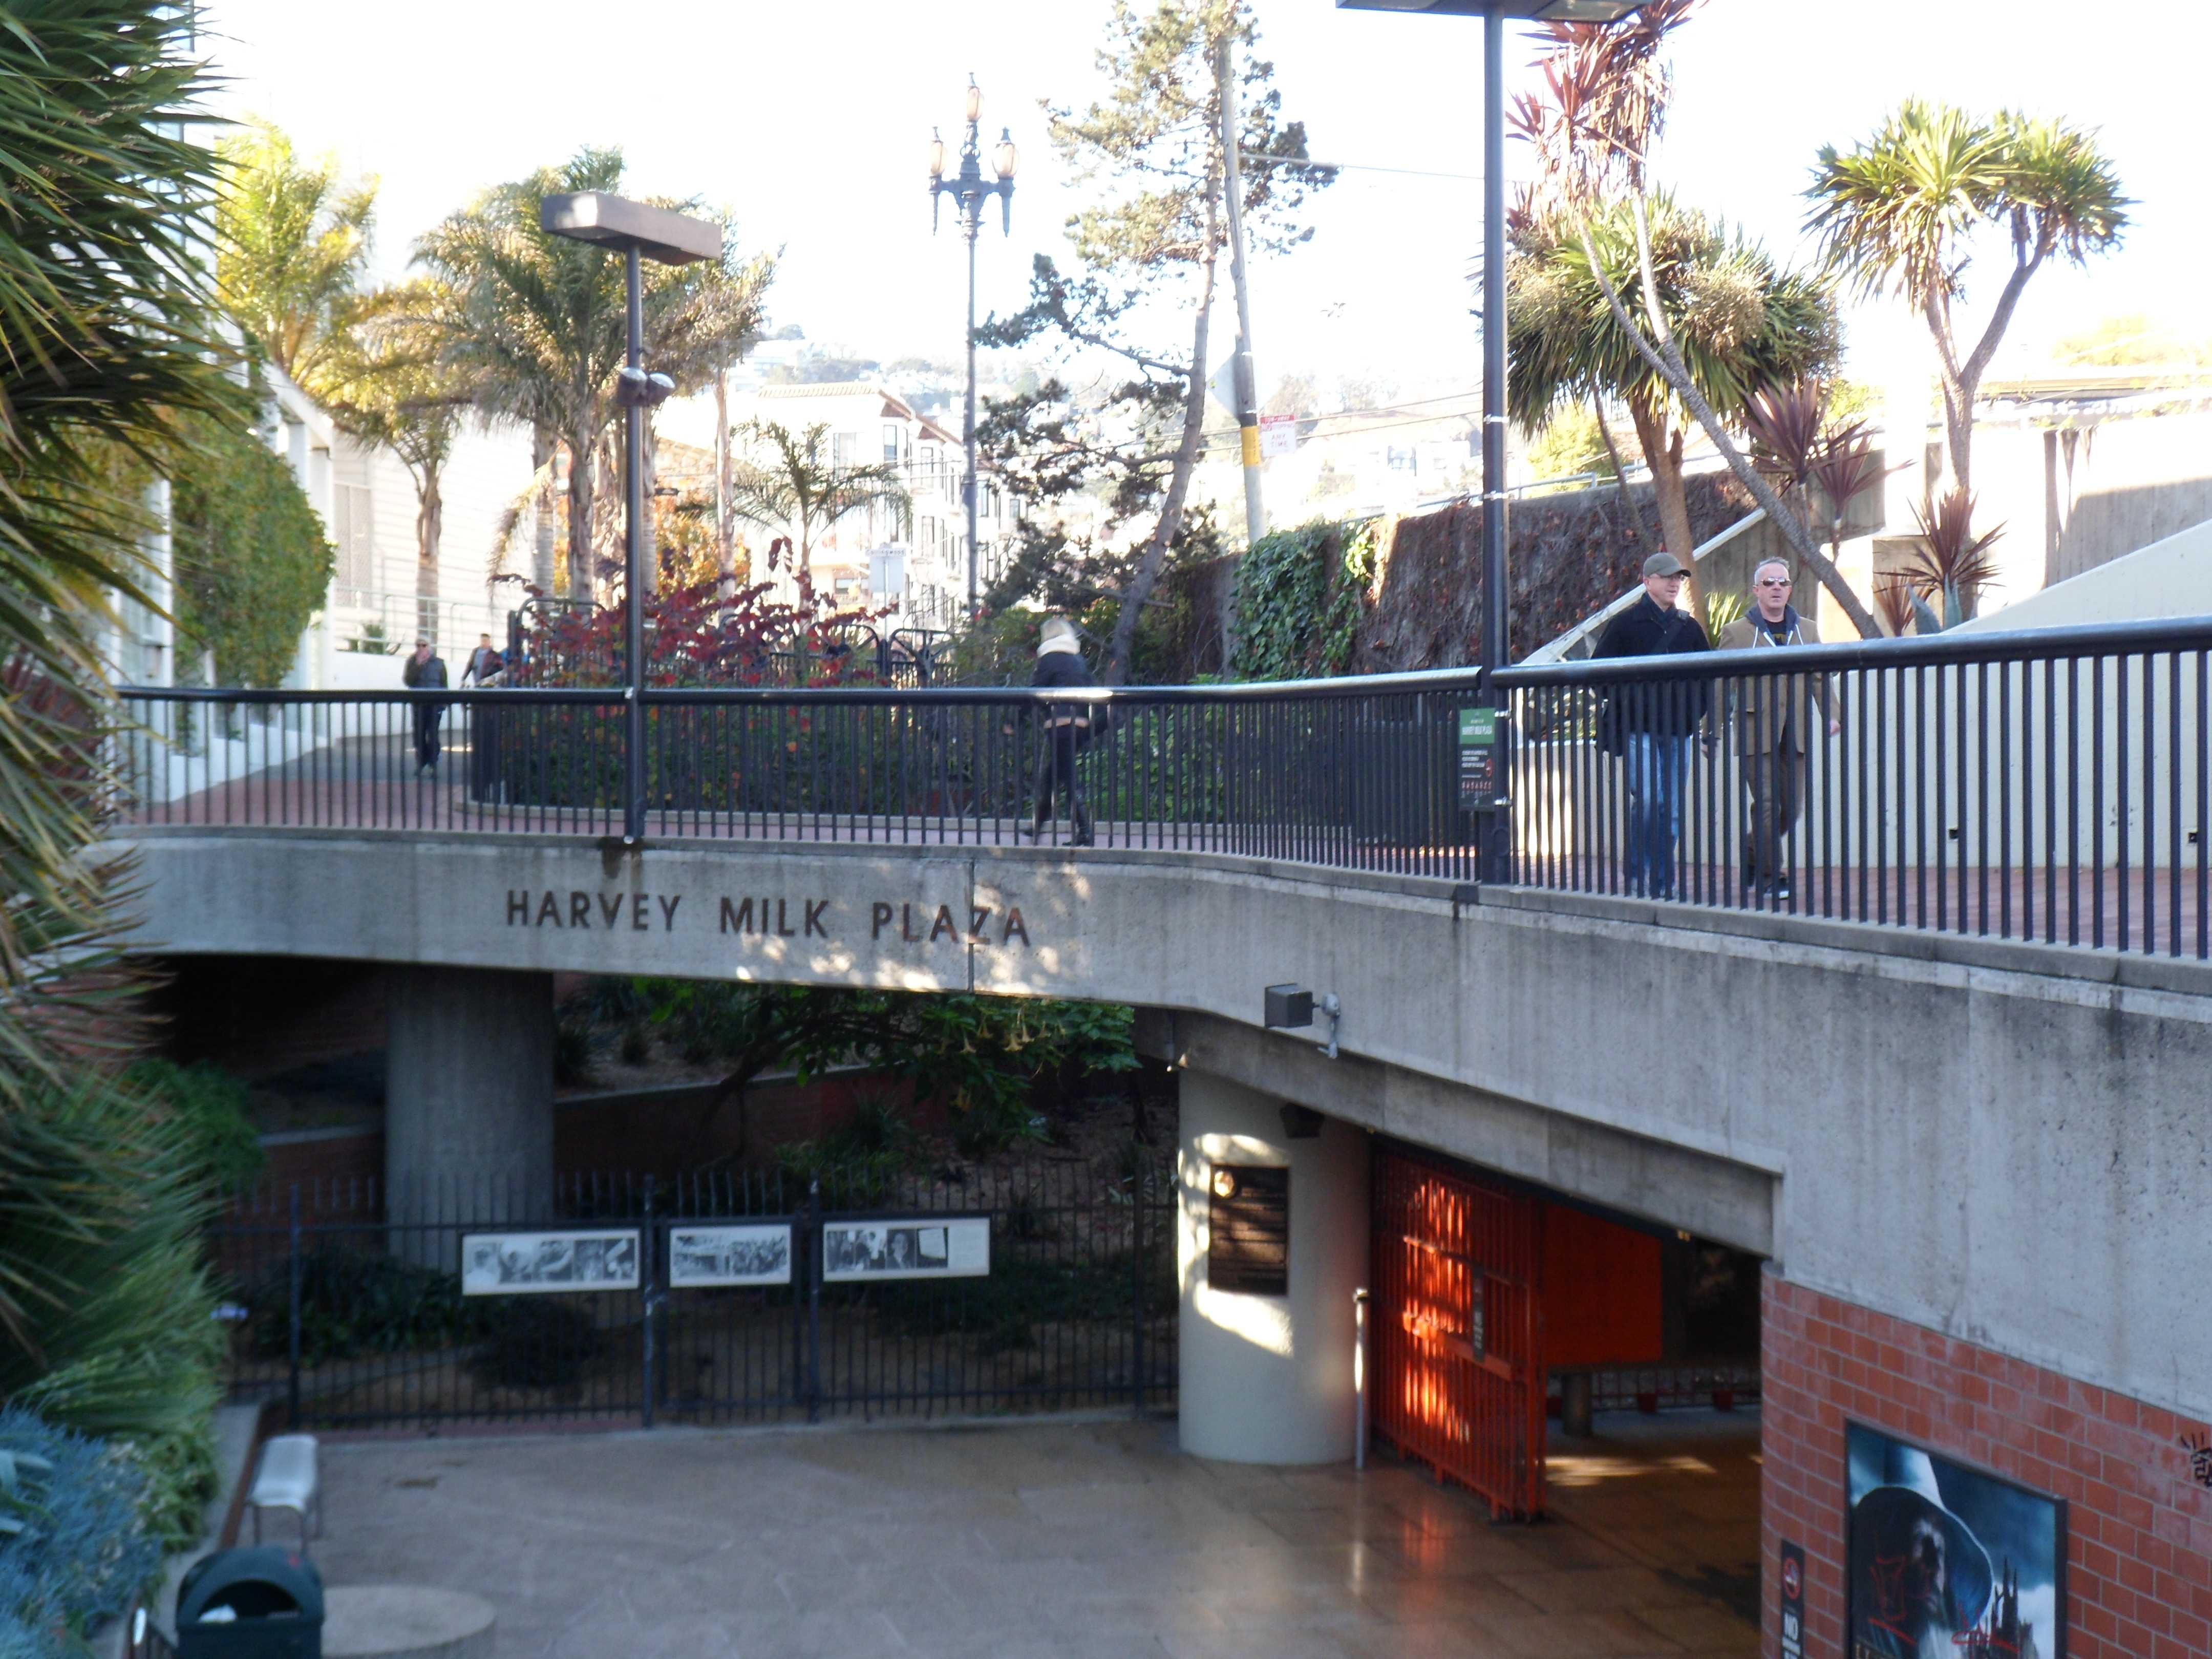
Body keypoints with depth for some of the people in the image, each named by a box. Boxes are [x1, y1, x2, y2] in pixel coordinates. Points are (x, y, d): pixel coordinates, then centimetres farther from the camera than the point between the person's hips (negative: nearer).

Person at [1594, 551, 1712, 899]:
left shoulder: (1689, 627, 14)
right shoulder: (1626, 624, 1)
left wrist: (1696, 711, 10)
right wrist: (1621, 707, -3)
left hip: (1678, 732, 4)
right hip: (1640, 729, -4)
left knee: (1672, 808, 4)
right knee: (1648, 799, -17)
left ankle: (1663, 883, 11)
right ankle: (1638, 874, -4)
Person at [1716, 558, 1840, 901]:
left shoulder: (1807, 630, 15)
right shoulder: (1737, 632, 4)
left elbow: (1819, 677, 14)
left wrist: (1831, 715, -1)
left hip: (1796, 732, 4)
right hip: (1756, 731, -4)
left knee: (1792, 806, 4)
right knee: (1766, 804, -7)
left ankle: (1752, 852, 28)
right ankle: (1770, 876, 2)